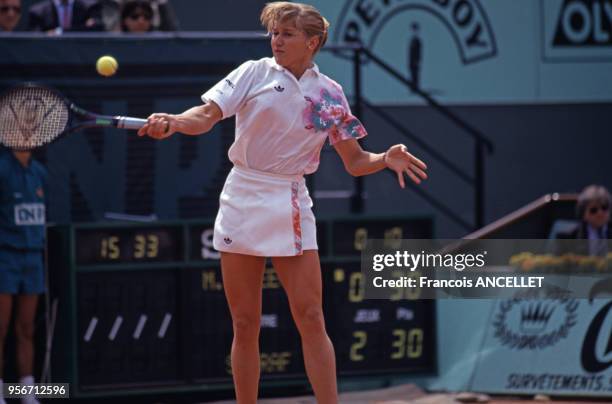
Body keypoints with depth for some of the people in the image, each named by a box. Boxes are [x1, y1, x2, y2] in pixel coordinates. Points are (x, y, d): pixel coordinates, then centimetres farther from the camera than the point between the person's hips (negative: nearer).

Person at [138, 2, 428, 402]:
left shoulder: (330, 94, 6)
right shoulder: (255, 73, 1)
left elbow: (354, 161, 9)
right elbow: (206, 115, -9)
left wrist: (386, 159, -11)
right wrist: (172, 122, -30)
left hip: (290, 206, 1)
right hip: (243, 200, -1)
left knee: (311, 321, -5)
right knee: (245, 325, 3)